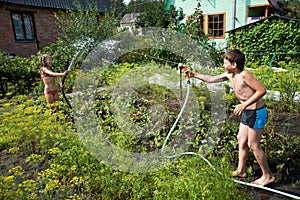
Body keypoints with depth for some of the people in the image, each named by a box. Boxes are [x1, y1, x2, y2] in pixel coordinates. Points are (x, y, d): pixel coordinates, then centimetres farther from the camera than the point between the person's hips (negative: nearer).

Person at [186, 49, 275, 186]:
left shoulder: (244, 75, -23)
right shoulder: (229, 75, 3)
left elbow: (262, 90, -24)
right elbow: (211, 79, 14)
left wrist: (244, 105, -27)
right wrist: (194, 75, 11)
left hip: (257, 112, -9)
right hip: (247, 112, 9)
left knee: (253, 145, -1)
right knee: (241, 139, 15)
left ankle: (268, 176, 18)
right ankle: (241, 170, 31)